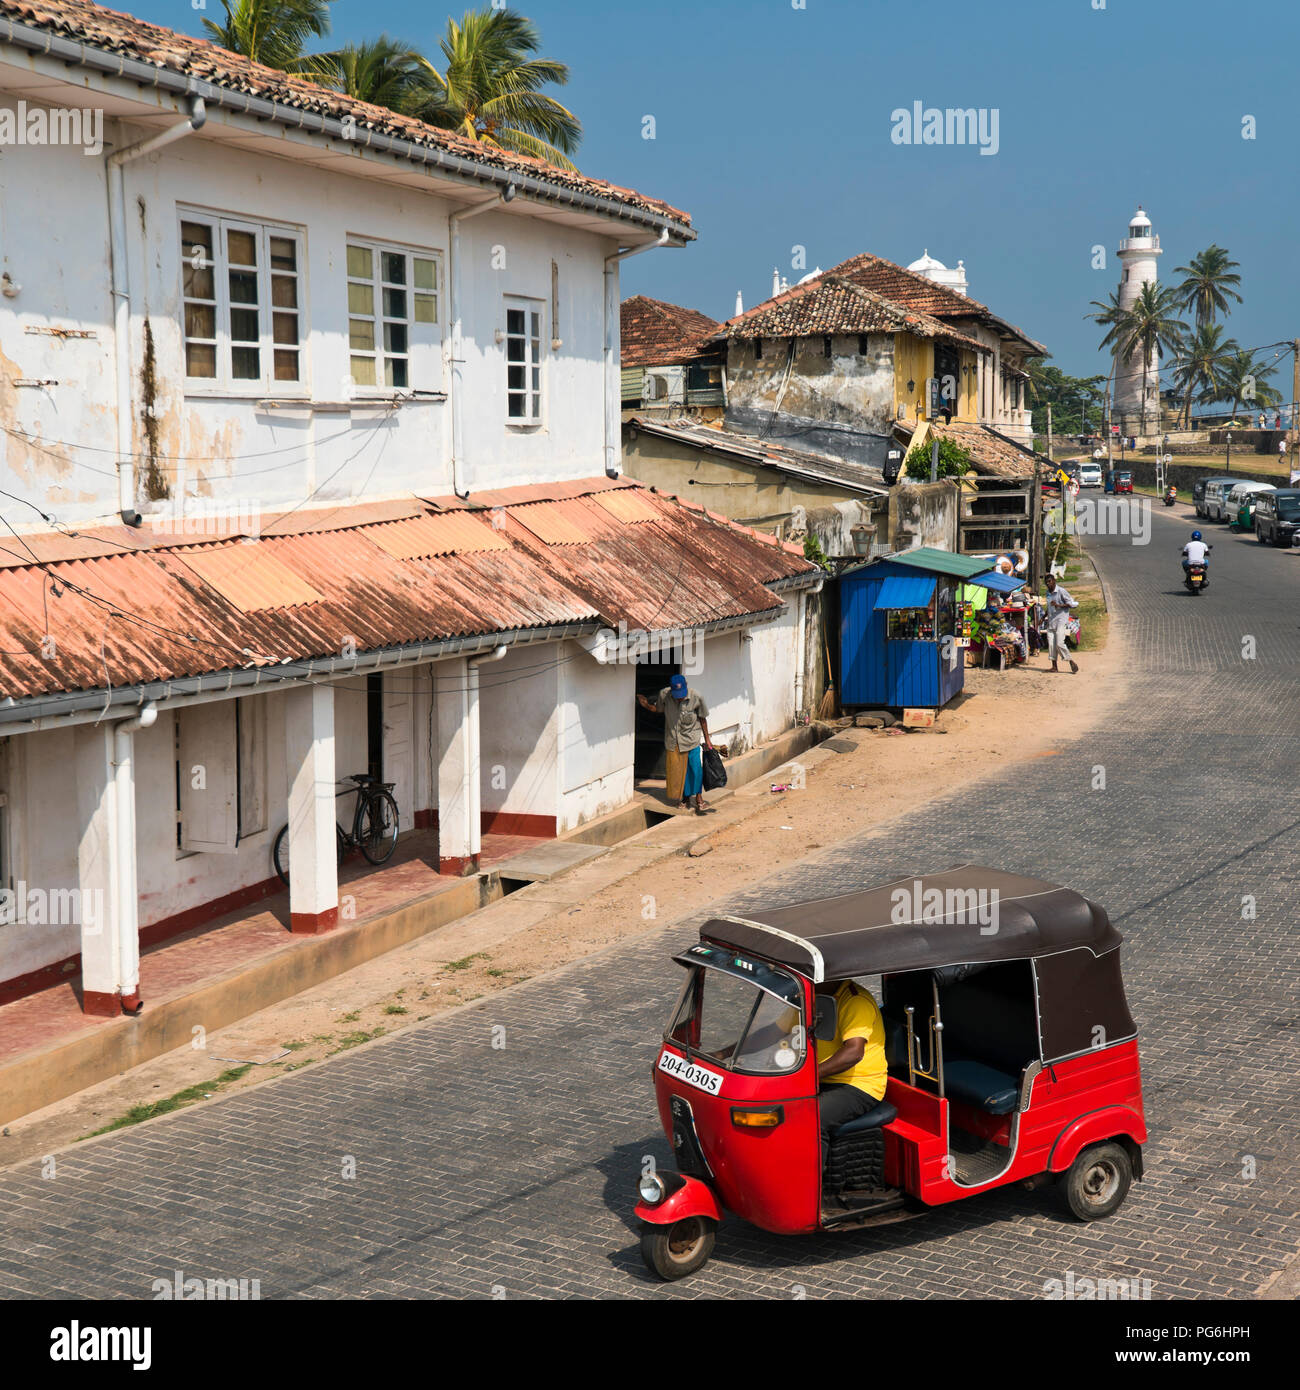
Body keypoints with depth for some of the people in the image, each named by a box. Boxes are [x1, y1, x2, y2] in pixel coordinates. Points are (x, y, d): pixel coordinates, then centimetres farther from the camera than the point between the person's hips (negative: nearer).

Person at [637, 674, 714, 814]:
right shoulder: (664, 695, -13)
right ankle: (683, 797, 27)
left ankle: (698, 799, 5)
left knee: (695, 767, -8)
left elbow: (702, 718, -2)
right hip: (672, 739, 2)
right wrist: (646, 705, -12)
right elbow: (658, 709, 8)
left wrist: (707, 739, 5)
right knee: (676, 770, 7)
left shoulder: (696, 697, -17)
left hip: (691, 738, -2)